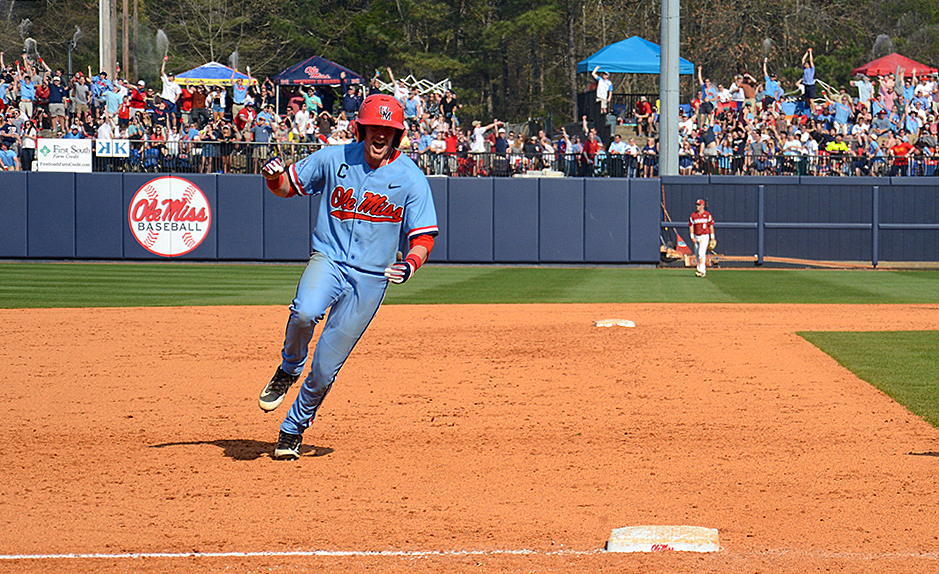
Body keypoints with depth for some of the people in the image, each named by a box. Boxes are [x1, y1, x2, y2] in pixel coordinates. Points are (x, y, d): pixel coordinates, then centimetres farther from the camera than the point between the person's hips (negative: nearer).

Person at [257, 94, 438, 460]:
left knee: (326, 368, -1)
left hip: (371, 278, 0)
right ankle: (289, 369, -2)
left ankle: (293, 430, 23)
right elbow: (288, 186, 11)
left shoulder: (411, 179, -5)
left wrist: (410, 265, -26)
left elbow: (423, 238, -4)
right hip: (328, 261, 0)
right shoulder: (333, 159, 0)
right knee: (305, 313, -34)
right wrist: (274, 176, -13)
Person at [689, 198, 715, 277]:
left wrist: (712, 238, -1)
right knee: (697, 254, 9)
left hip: (704, 236, -5)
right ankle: (704, 270, 23)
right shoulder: (693, 215, 6)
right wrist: (692, 237, -5)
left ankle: (700, 270, -22)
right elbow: (691, 226, 7)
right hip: (696, 237, 5)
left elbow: (711, 226, 1)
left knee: (701, 253, -17)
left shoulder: (707, 215, -3)